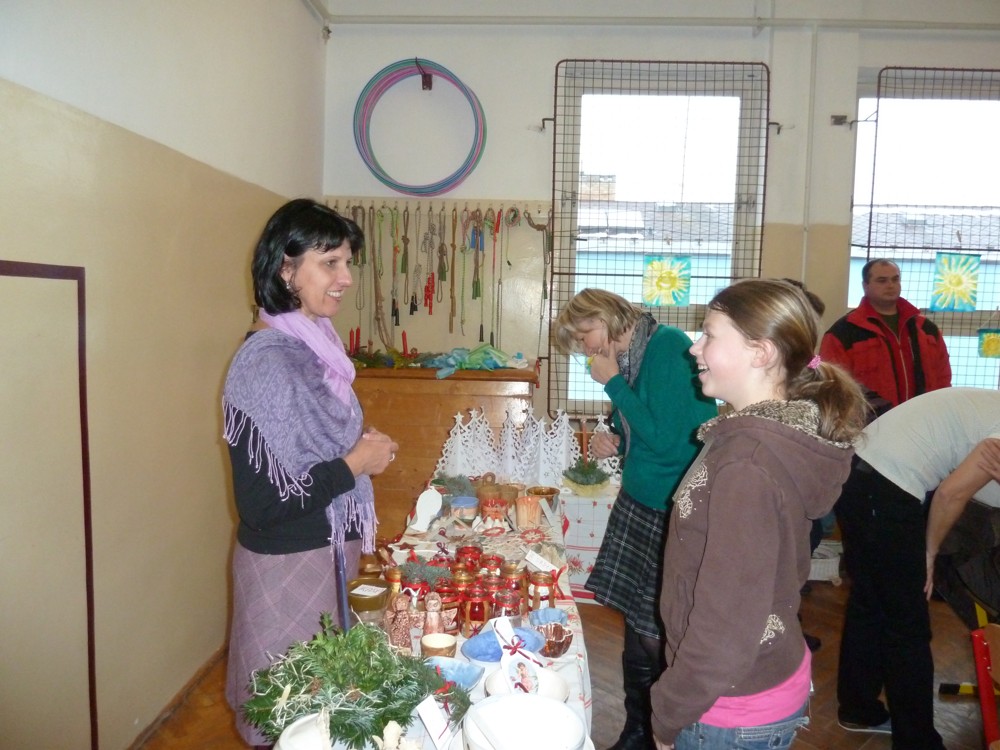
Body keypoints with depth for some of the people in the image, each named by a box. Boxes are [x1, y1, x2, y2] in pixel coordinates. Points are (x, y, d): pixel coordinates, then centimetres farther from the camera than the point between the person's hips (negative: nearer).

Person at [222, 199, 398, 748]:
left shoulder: (316, 343, 1)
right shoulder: (265, 362, -24)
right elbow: (258, 504, -24)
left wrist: (363, 446, 1)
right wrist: (355, 463, -18)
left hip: (330, 548, 8)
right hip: (286, 563, -8)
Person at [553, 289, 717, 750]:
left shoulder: (669, 347, -15)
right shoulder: (627, 360, 8)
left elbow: (665, 437, -20)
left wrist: (613, 382, -13)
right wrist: (611, 442, 1)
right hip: (637, 505, 7)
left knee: (659, 637, 0)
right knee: (637, 630, 14)